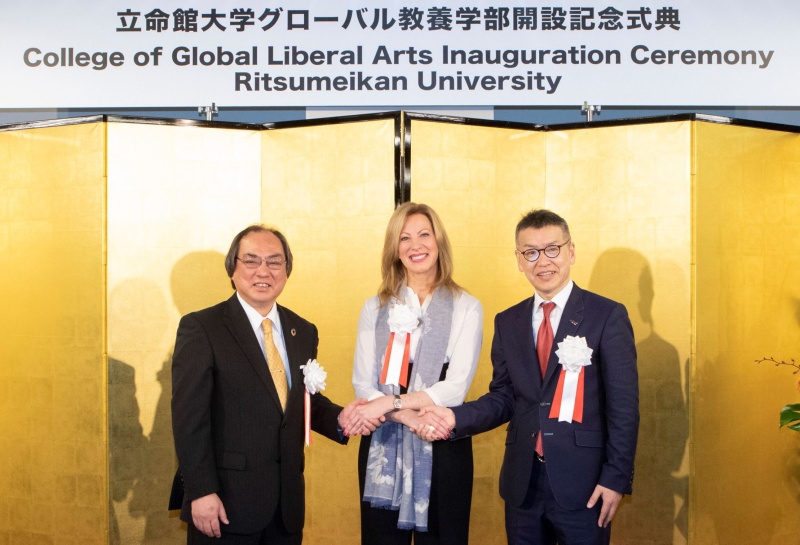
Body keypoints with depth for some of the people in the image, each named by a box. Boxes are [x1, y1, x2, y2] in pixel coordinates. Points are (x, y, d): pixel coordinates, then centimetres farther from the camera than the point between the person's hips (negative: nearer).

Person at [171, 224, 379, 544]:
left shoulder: (304, 332, 9)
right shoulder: (200, 328, -7)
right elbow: (189, 417, -11)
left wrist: (338, 418, -4)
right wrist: (201, 492, -16)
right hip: (226, 502, -5)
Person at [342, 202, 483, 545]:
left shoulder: (466, 308, -1)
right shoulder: (375, 308, 6)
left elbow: (456, 387, -9)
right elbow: (362, 384, -3)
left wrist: (391, 402, -17)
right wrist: (410, 417, -17)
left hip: (442, 446, -2)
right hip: (382, 446, 2)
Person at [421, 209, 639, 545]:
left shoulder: (607, 316, -5)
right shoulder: (507, 322, 8)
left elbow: (623, 405, -7)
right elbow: (503, 397, 7)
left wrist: (616, 478, -10)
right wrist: (457, 417, -10)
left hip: (582, 482, -4)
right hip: (522, 482, 4)